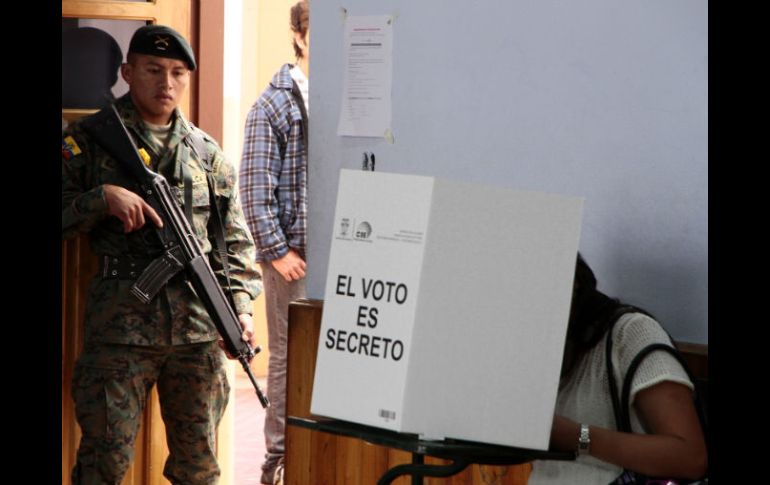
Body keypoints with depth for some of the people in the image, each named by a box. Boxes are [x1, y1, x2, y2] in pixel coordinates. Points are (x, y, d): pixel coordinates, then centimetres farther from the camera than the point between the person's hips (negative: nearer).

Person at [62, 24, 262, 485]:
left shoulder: (208, 153, 13)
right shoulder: (89, 139, 3)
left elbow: (236, 243, 13)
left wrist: (242, 307, -1)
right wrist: (104, 197, -17)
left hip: (200, 328, 4)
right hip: (120, 326, -3)